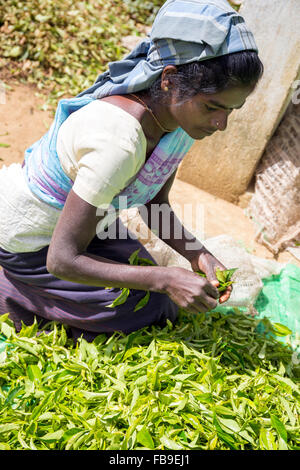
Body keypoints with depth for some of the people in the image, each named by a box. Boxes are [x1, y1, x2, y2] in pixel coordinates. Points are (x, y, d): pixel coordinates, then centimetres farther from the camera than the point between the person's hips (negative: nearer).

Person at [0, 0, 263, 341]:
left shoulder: (182, 115, -13)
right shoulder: (119, 142, -39)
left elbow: (154, 203, -1)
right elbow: (62, 260, -33)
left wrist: (196, 254, -17)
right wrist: (165, 280, -35)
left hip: (69, 211, 8)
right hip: (30, 244, -7)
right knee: (152, 312, -4)